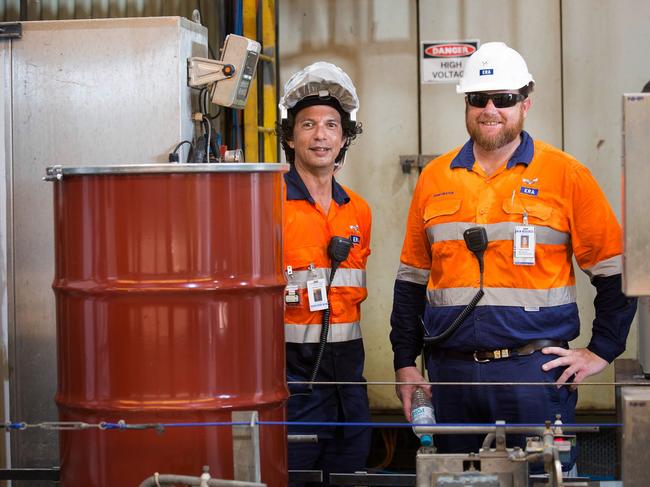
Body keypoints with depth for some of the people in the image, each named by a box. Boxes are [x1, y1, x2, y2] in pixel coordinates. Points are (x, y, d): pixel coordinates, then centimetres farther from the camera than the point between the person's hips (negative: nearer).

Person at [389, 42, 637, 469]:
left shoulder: (566, 175, 0)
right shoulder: (435, 178, 11)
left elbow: (615, 271, 2)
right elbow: (412, 279, 16)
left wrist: (601, 352, -3)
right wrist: (405, 364, 11)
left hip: (534, 369, -3)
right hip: (451, 372, 3)